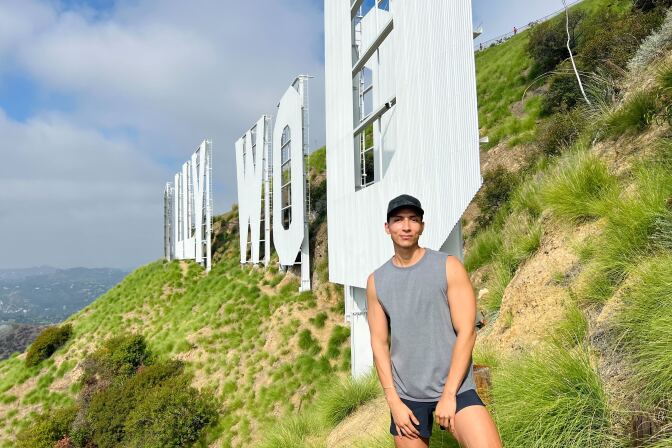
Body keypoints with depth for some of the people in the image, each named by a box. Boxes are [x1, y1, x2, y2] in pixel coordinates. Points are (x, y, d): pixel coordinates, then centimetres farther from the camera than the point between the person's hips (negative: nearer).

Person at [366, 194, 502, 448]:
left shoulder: (449, 267, -4)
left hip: (454, 386, -2)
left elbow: (467, 332, -7)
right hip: (405, 394, 3)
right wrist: (393, 401, -2)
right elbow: (379, 343, 5)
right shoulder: (376, 281, 4)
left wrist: (448, 395, -11)